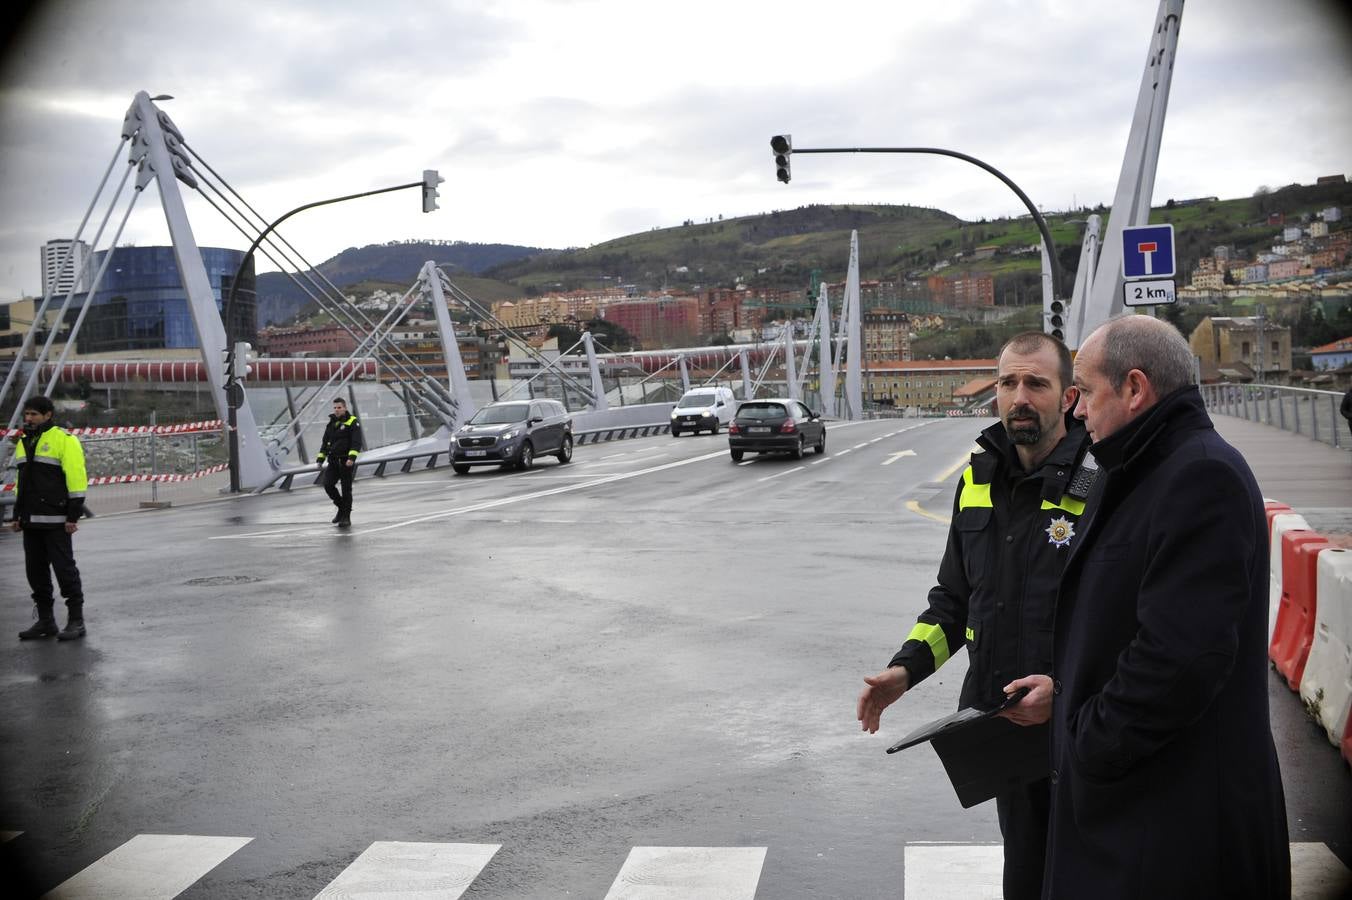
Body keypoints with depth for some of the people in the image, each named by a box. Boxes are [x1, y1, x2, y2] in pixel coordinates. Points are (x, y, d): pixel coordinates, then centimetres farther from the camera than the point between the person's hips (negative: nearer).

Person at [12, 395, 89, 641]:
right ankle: (45, 620, 17)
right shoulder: (23, 443, 17)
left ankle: (76, 621, 0)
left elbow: (76, 478, -12)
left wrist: (73, 516, -17)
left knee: (64, 569, -5)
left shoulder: (64, 440, -7)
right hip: (31, 521, 8)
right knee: (35, 571, 9)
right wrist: (17, 515, 18)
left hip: (55, 520, -8)